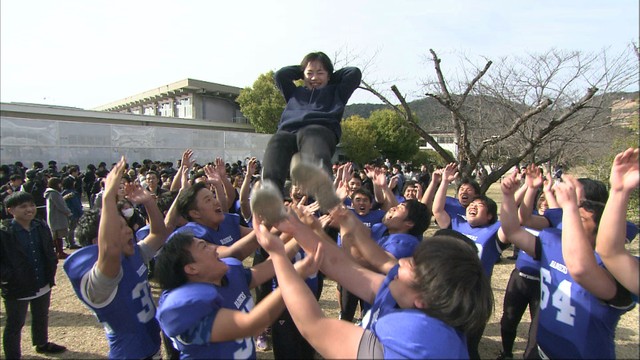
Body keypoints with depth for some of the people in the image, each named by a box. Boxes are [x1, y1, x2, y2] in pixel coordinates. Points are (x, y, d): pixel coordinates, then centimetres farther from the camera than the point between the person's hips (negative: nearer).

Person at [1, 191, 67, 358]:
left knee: (42, 318, 25)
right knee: (14, 325, 12)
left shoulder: (41, 227, -2)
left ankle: (42, 344, 47)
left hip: (43, 285, 6)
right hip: (16, 289, -6)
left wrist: (51, 270, 3)